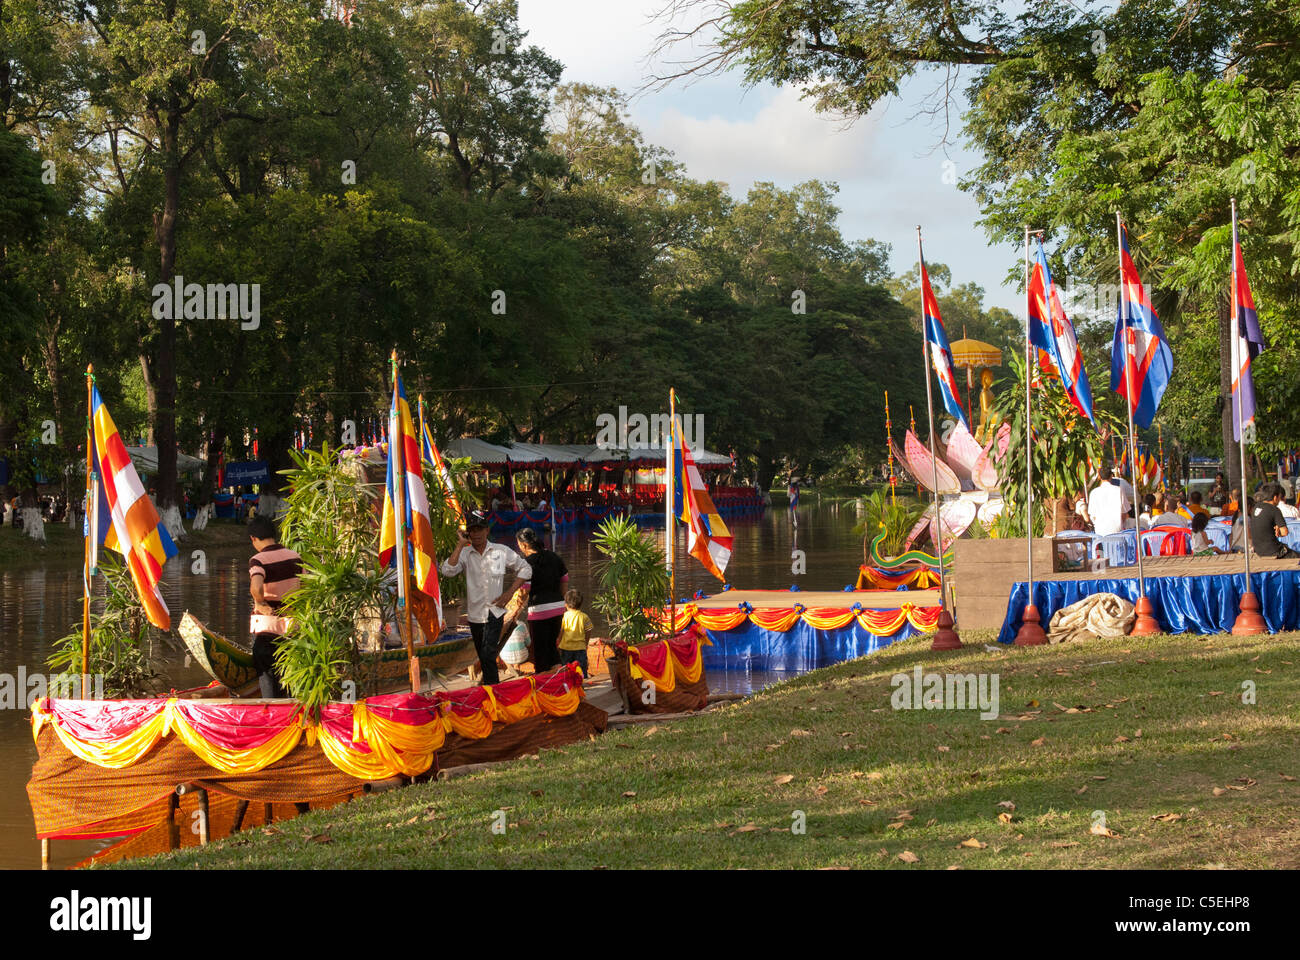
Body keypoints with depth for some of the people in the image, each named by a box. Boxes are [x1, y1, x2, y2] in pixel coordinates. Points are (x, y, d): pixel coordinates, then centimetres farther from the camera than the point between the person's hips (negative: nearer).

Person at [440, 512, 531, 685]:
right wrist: (460, 545, -16)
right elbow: (447, 570, -18)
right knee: (483, 658, 14)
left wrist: (509, 592, 1)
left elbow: (524, 568, 12)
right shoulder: (463, 554, 1)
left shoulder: (501, 551, 2)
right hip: (474, 614, 3)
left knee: (488, 655, -18)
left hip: (494, 612, -3)